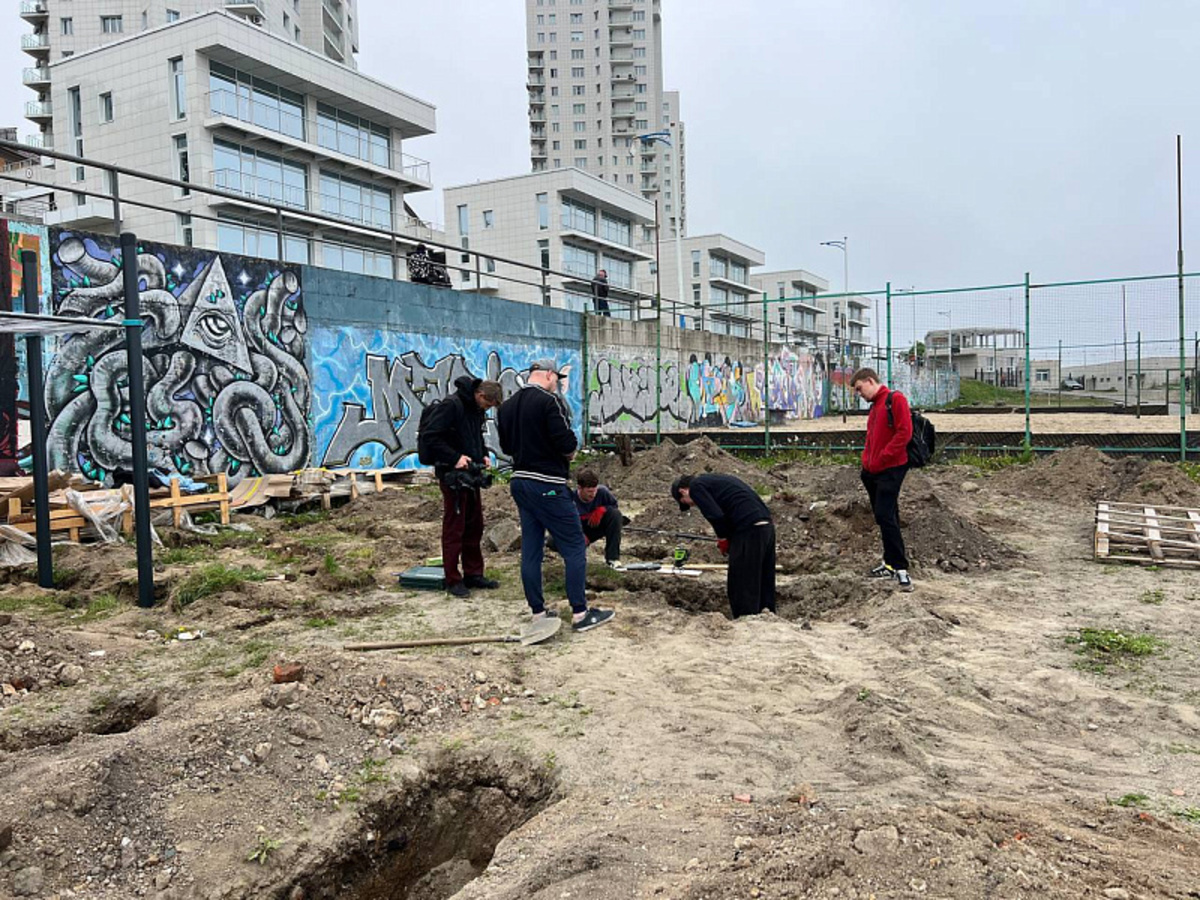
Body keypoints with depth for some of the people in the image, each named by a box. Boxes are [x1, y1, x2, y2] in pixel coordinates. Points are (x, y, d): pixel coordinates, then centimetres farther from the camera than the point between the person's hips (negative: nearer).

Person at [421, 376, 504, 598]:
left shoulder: (477, 410, 10)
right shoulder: (451, 406, -17)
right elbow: (430, 434, -21)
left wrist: (483, 455, 8)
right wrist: (454, 457, -23)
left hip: (472, 475, 9)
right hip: (453, 476, -9)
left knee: (475, 527, 13)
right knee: (454, 529, -1)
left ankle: (473, 574, 23)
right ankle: (453, 580, 9)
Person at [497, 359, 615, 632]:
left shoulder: (507, 406, 11)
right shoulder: (550, 400, -13)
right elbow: (566, 442, -19)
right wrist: (570, 452, 1)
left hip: (520, 481, 8)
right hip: (547, 485, -8)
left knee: (530, 550, 11)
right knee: (575, 547, 0)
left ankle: (537, 612, 16)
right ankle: (580, 614, 1)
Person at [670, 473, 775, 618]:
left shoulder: (696, 486, 2)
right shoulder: (717, 480, 27)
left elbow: (715, 515, -13)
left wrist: (723, 538, 4)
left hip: (749, 531, -9)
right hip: (768, 526, 9)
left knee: (742, 590, 2)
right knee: (764, 588, 17)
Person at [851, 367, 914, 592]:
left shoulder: (895, 399, -9)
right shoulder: (874, 406, 17)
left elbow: (904, 433, -17)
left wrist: (880, 459, -17)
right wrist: (867, 461, 6)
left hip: (890, 469, -8)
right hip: (872, 471, 8)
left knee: (885, 516, -13)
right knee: (884, 517, 11)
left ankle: (900, 568, -9)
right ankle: (890, 563, 18)